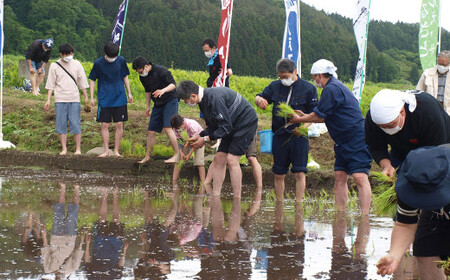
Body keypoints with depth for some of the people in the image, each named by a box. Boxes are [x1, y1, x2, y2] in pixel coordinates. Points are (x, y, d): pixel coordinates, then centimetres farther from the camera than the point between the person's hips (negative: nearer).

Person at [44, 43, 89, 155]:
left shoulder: (77, 65, 5)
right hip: (60, 100, 0)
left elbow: (82, 82, 11)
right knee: (61, 124, 1)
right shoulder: (55, 66, 3)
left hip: (74, 99, 0)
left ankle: (78, 149, 2)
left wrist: (86, 97, 10)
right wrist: (48, 100, 2)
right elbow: (51, 85, 6)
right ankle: (64, 149, 8)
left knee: (76, 124, -4)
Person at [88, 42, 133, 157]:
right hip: (104, 99, -1)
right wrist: (91, 97, -1)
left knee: (119, 125, 0)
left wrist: (129, 93, 13)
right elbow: (92, 80, 3)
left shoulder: (121, 61, -2)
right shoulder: (98, 63, -7)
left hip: (119, 99, 1)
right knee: (105, 125, -1)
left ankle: (116, 151, 8)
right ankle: (106, 150, 9)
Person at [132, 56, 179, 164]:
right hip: (158, 104, 7)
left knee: (168, 128, -21)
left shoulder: (161, 71, -18)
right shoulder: (143, 77, 3)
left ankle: (176, 155, -15)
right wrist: (148, 106, 19)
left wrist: (163, 90, -36)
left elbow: (173, 84, -17)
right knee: (151, 132, 4)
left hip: (170, 101, -7)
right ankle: (147, 156, 18)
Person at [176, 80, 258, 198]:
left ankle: (237, 200, -13)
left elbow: (225, 127, -26)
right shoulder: (204, 100, 2)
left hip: (246, 122, -10)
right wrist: (199, 136, -3)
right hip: (232, 125, 10)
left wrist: (206, 139, -21)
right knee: (219, 159, 3)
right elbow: (213, 126, 11)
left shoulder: (215, 99, -29)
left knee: (231, 160, -16)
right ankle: (215, 196, 4)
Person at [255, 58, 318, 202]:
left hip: (298, 135, -3)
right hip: (279, 135, 3)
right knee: (278, 174, 8)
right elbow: (258, 98, 15)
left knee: (299, 173, -7)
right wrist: (260, 100, -11)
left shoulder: (308, 88, -1)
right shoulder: (275, 86, 7)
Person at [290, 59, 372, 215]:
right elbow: (326, 117, 25)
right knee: (339, 177, 6)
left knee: (360, 177, -15)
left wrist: (299, 120, 6)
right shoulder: (336, 87, 18)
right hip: (344, 142, 11)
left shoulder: (331, 89, -15)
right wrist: (305, 116, 27)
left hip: (357, 139, -11)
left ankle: (364, 215, -20)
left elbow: (318, 116, -10)